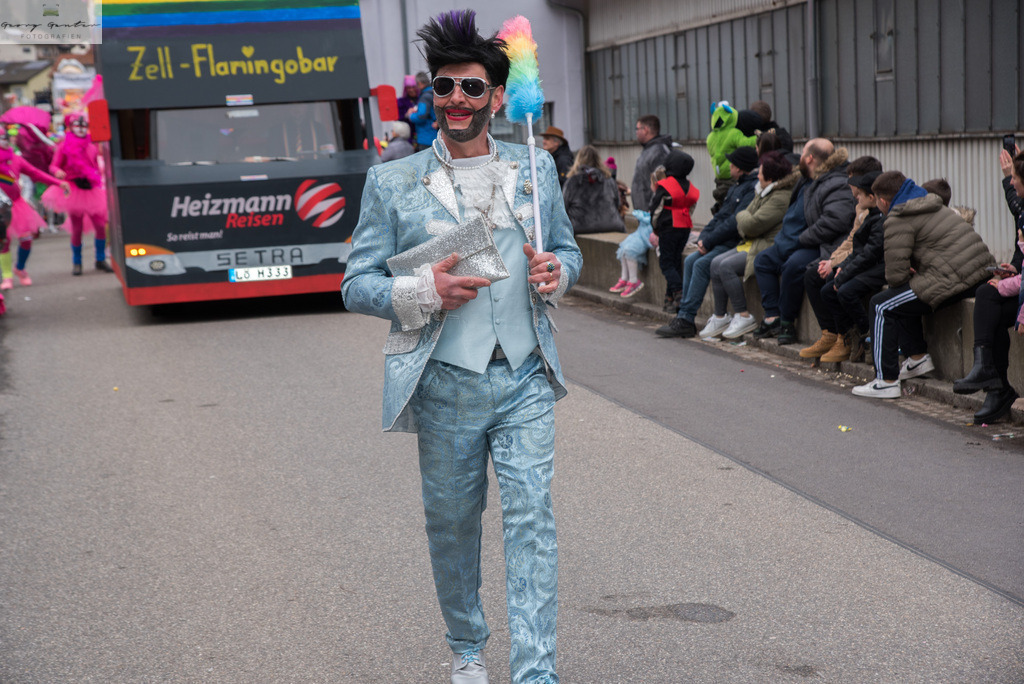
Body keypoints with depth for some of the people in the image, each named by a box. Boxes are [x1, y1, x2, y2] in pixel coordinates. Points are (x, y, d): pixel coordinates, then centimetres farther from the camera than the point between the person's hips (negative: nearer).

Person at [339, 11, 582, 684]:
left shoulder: (537, 168, 8)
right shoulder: (393, 182, 1)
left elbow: (569, 249, 19)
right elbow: (357, 284, 1)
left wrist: (557, 271, -5)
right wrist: (424, 292, -17)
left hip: (525, 377, 1)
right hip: (445, 383, 0)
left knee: (532, 516, -7)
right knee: (452, 522, 12)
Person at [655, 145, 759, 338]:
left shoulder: (755, 187, -14)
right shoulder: (737, 186, 19)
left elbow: (736, 221, -21)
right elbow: (721, 215, 19)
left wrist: (709, 241, -17)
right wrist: (704, 237, 2)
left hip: (737, 243, -10)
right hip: (723, 241, 10)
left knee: (702, 264, -22)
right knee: (690, 260, -2)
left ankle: (686, 320, -19)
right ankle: (684, 315, -5)